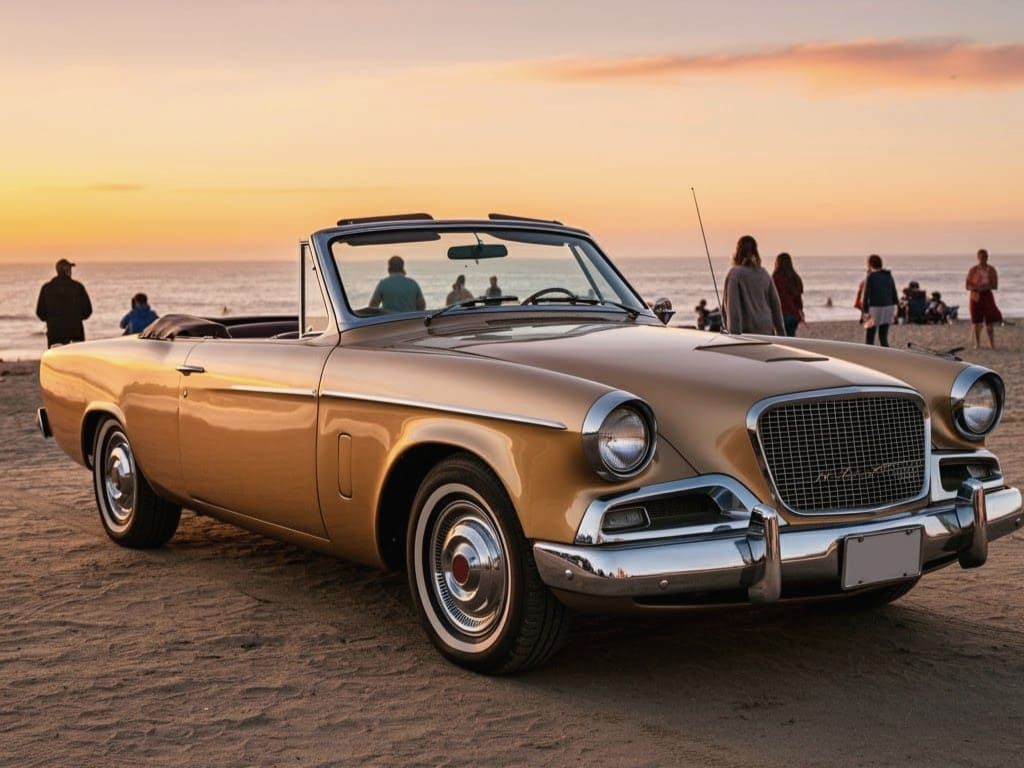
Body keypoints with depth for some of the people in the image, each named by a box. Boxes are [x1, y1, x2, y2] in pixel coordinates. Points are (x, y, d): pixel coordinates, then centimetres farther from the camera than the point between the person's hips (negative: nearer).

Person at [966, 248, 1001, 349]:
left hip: (987, 296, 0)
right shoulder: (972, 270, 0)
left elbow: (995, 286, -2)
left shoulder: (991, 270, 1)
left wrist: (986, 286, -19)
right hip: (975, 296, 0)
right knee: (976, 321, 1)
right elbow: (968, 286, -2)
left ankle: (992, 343, 1)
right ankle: (977, 343, 9)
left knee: (989, 320, -5)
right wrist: (977, 288, -20)